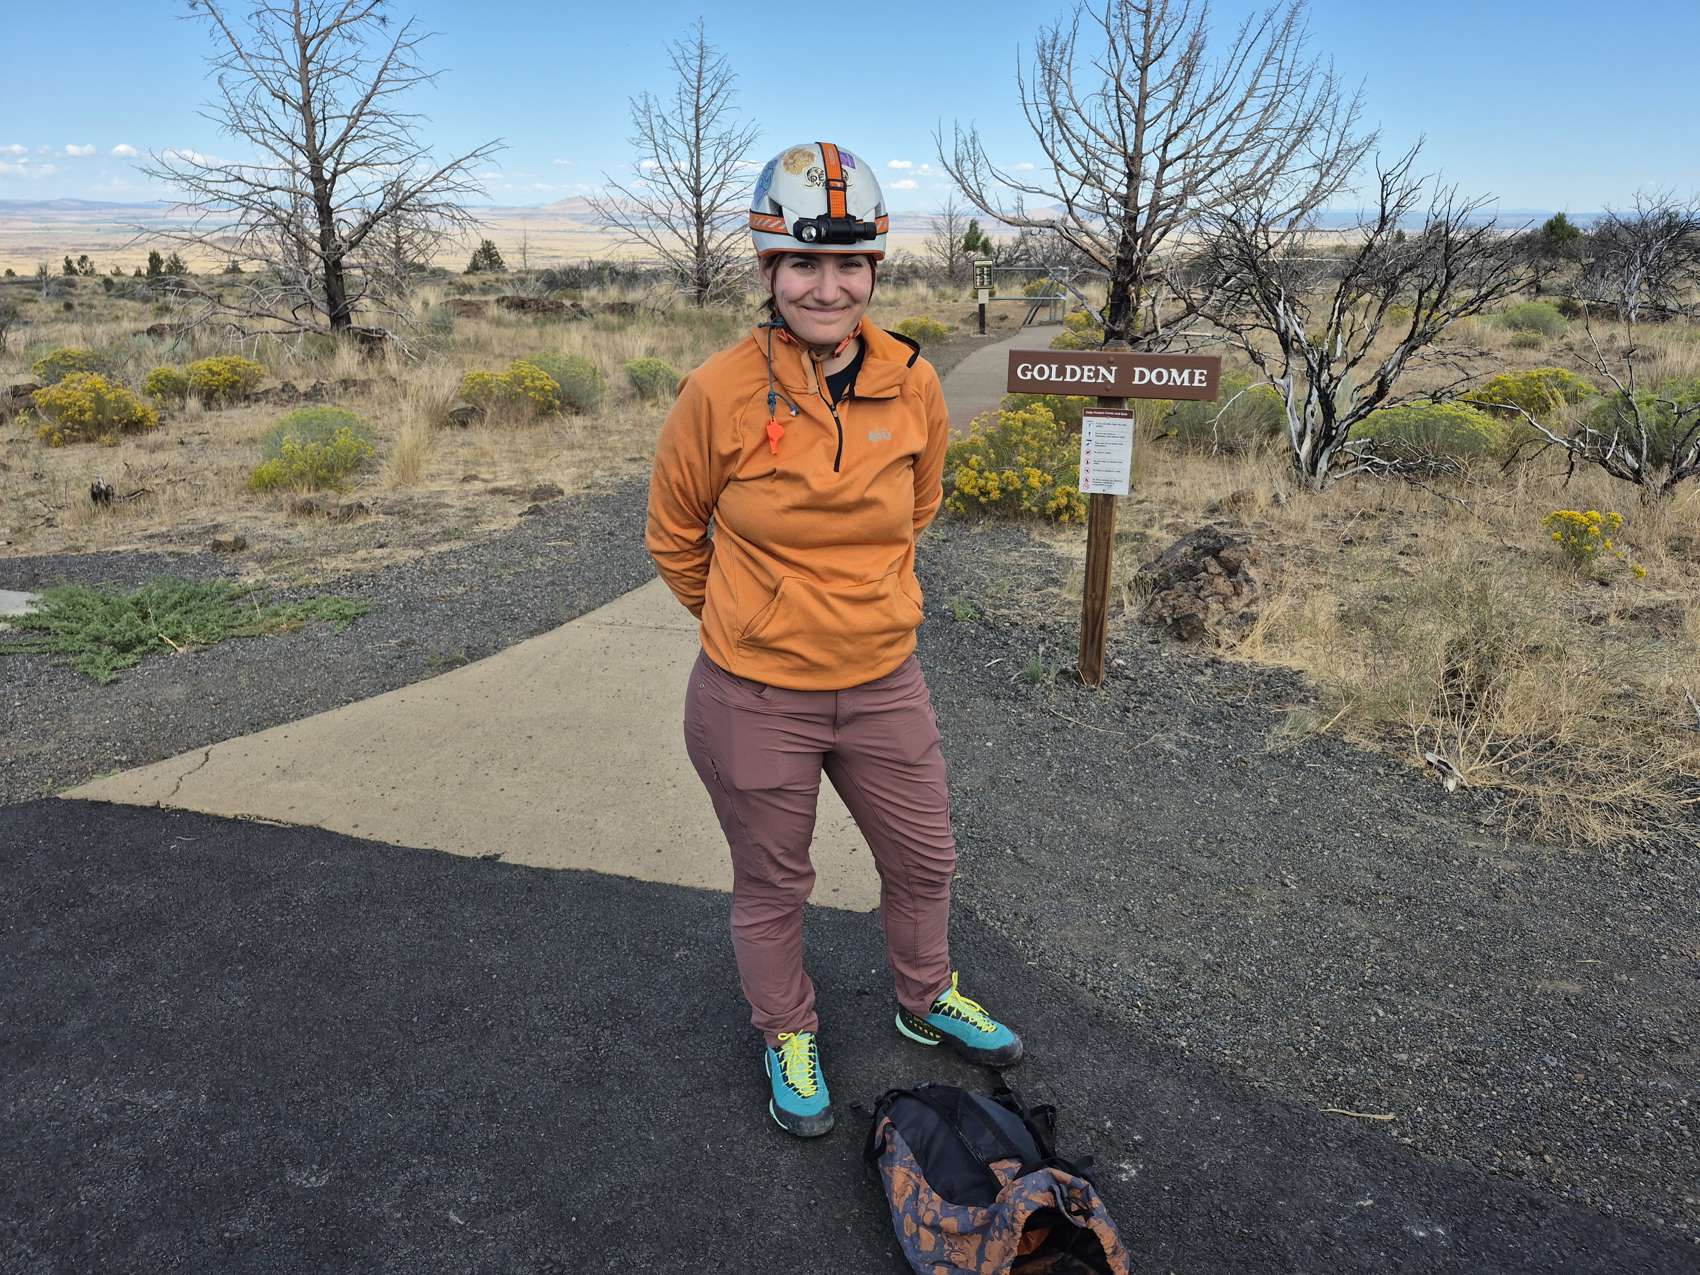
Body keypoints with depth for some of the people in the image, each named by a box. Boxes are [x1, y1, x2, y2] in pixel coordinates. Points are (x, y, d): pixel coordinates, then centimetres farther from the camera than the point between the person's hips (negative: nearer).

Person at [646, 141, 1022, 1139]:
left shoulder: (913, 384, -7)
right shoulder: (720, 393, -16)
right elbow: (674, 535, 0)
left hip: (885, 685, 4)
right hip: (754, 699, -3)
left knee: (925, 860, 21)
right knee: (773, 888, 16)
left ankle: (928, 1000, 50)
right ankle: (788, 1037, 44)